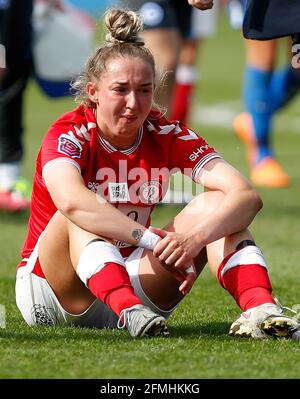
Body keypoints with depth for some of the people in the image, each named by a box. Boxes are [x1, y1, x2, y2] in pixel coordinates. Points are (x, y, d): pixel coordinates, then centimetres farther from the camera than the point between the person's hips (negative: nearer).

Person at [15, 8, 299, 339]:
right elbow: (71, 201, -41)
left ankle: (259, 308, -41)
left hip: (130, 282, 4)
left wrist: (194, 238, -40)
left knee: (212, 203, -16)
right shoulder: (69, 135, -16)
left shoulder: (167, 136, -6)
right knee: (83, 217, -32)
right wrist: (155, 241, -48)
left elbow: (247, 196, -20)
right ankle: (131, 312, -55)